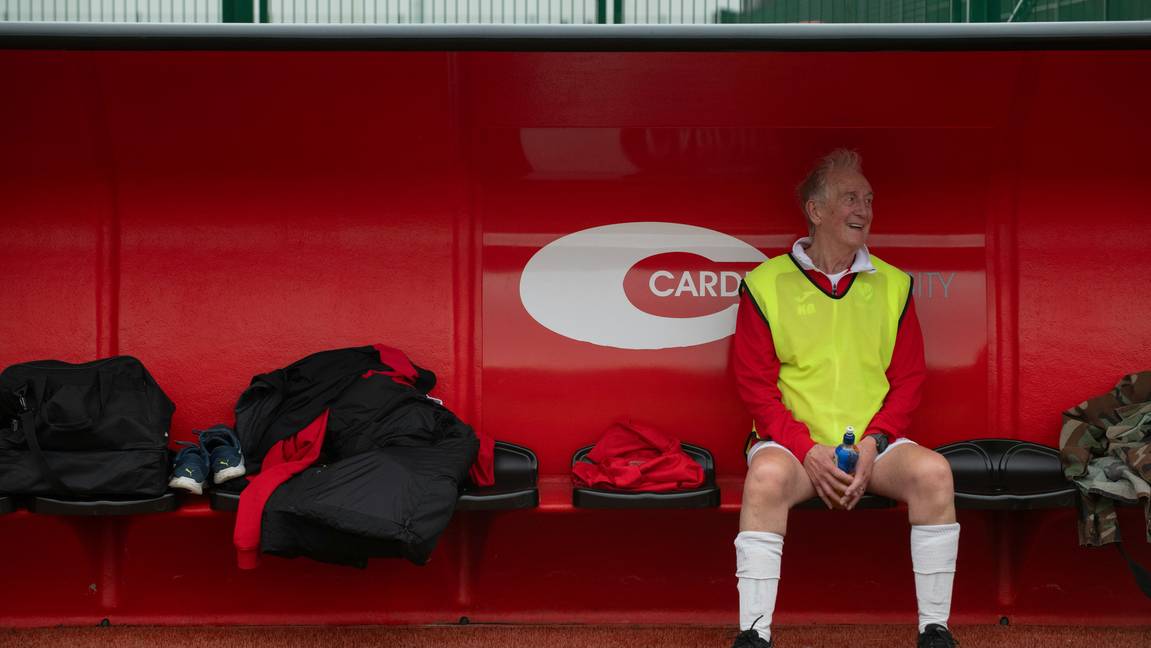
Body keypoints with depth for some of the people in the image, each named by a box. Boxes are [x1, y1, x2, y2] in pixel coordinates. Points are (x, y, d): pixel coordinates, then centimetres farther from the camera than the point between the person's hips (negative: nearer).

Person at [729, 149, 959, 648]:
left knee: (933, 471, -27)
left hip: (874, 444, 3)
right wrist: (807, 448, -14)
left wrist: (874, 442, -8)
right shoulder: (766, 284, 2)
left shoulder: (892, 285, 11)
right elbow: (755, 383, -1)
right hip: (792, 442, -2)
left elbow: (909, 379, 9)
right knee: (767, 476, -35)